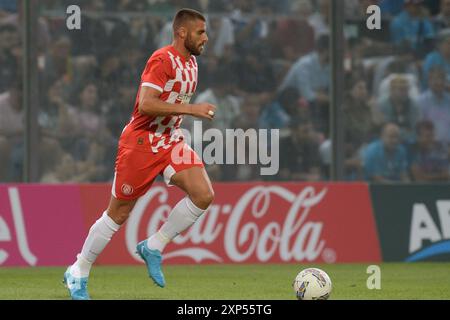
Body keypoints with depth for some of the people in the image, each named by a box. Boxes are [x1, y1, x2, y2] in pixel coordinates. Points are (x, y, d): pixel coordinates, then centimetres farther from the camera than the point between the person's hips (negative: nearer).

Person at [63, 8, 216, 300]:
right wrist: (191, 109, -29)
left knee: (204, 194, -14)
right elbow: (146, 105, -30)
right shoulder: (162, 60, -19)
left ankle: (153, 248, 1)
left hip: (171, 143, 7)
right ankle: (78, 274, 17)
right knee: (118, 214, 1)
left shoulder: (191, 63, 9)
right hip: (141, 144, -7)